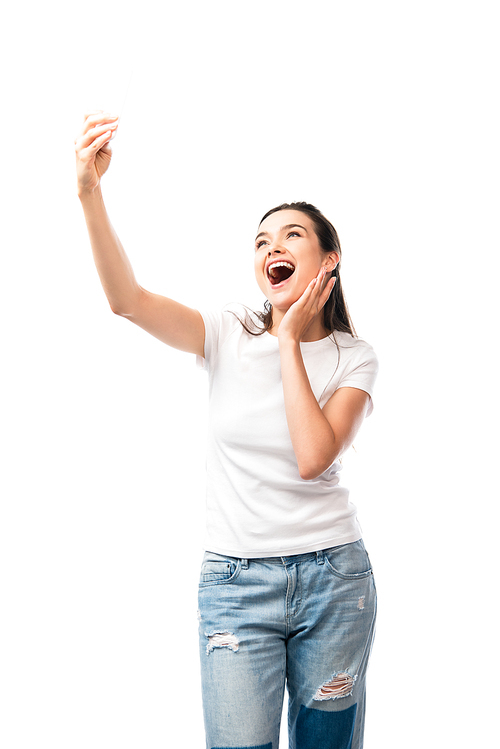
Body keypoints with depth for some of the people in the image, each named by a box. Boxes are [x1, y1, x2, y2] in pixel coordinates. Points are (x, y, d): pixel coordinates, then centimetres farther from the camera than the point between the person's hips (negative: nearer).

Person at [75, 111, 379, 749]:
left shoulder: (352, 357, -1)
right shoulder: (230, 335, -1)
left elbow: (313, 457, -19)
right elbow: (128, 300, -19)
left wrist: (290, 340, -13)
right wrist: (89, 193, -31)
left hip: (332, 578, 1)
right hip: (236, 580, 0)